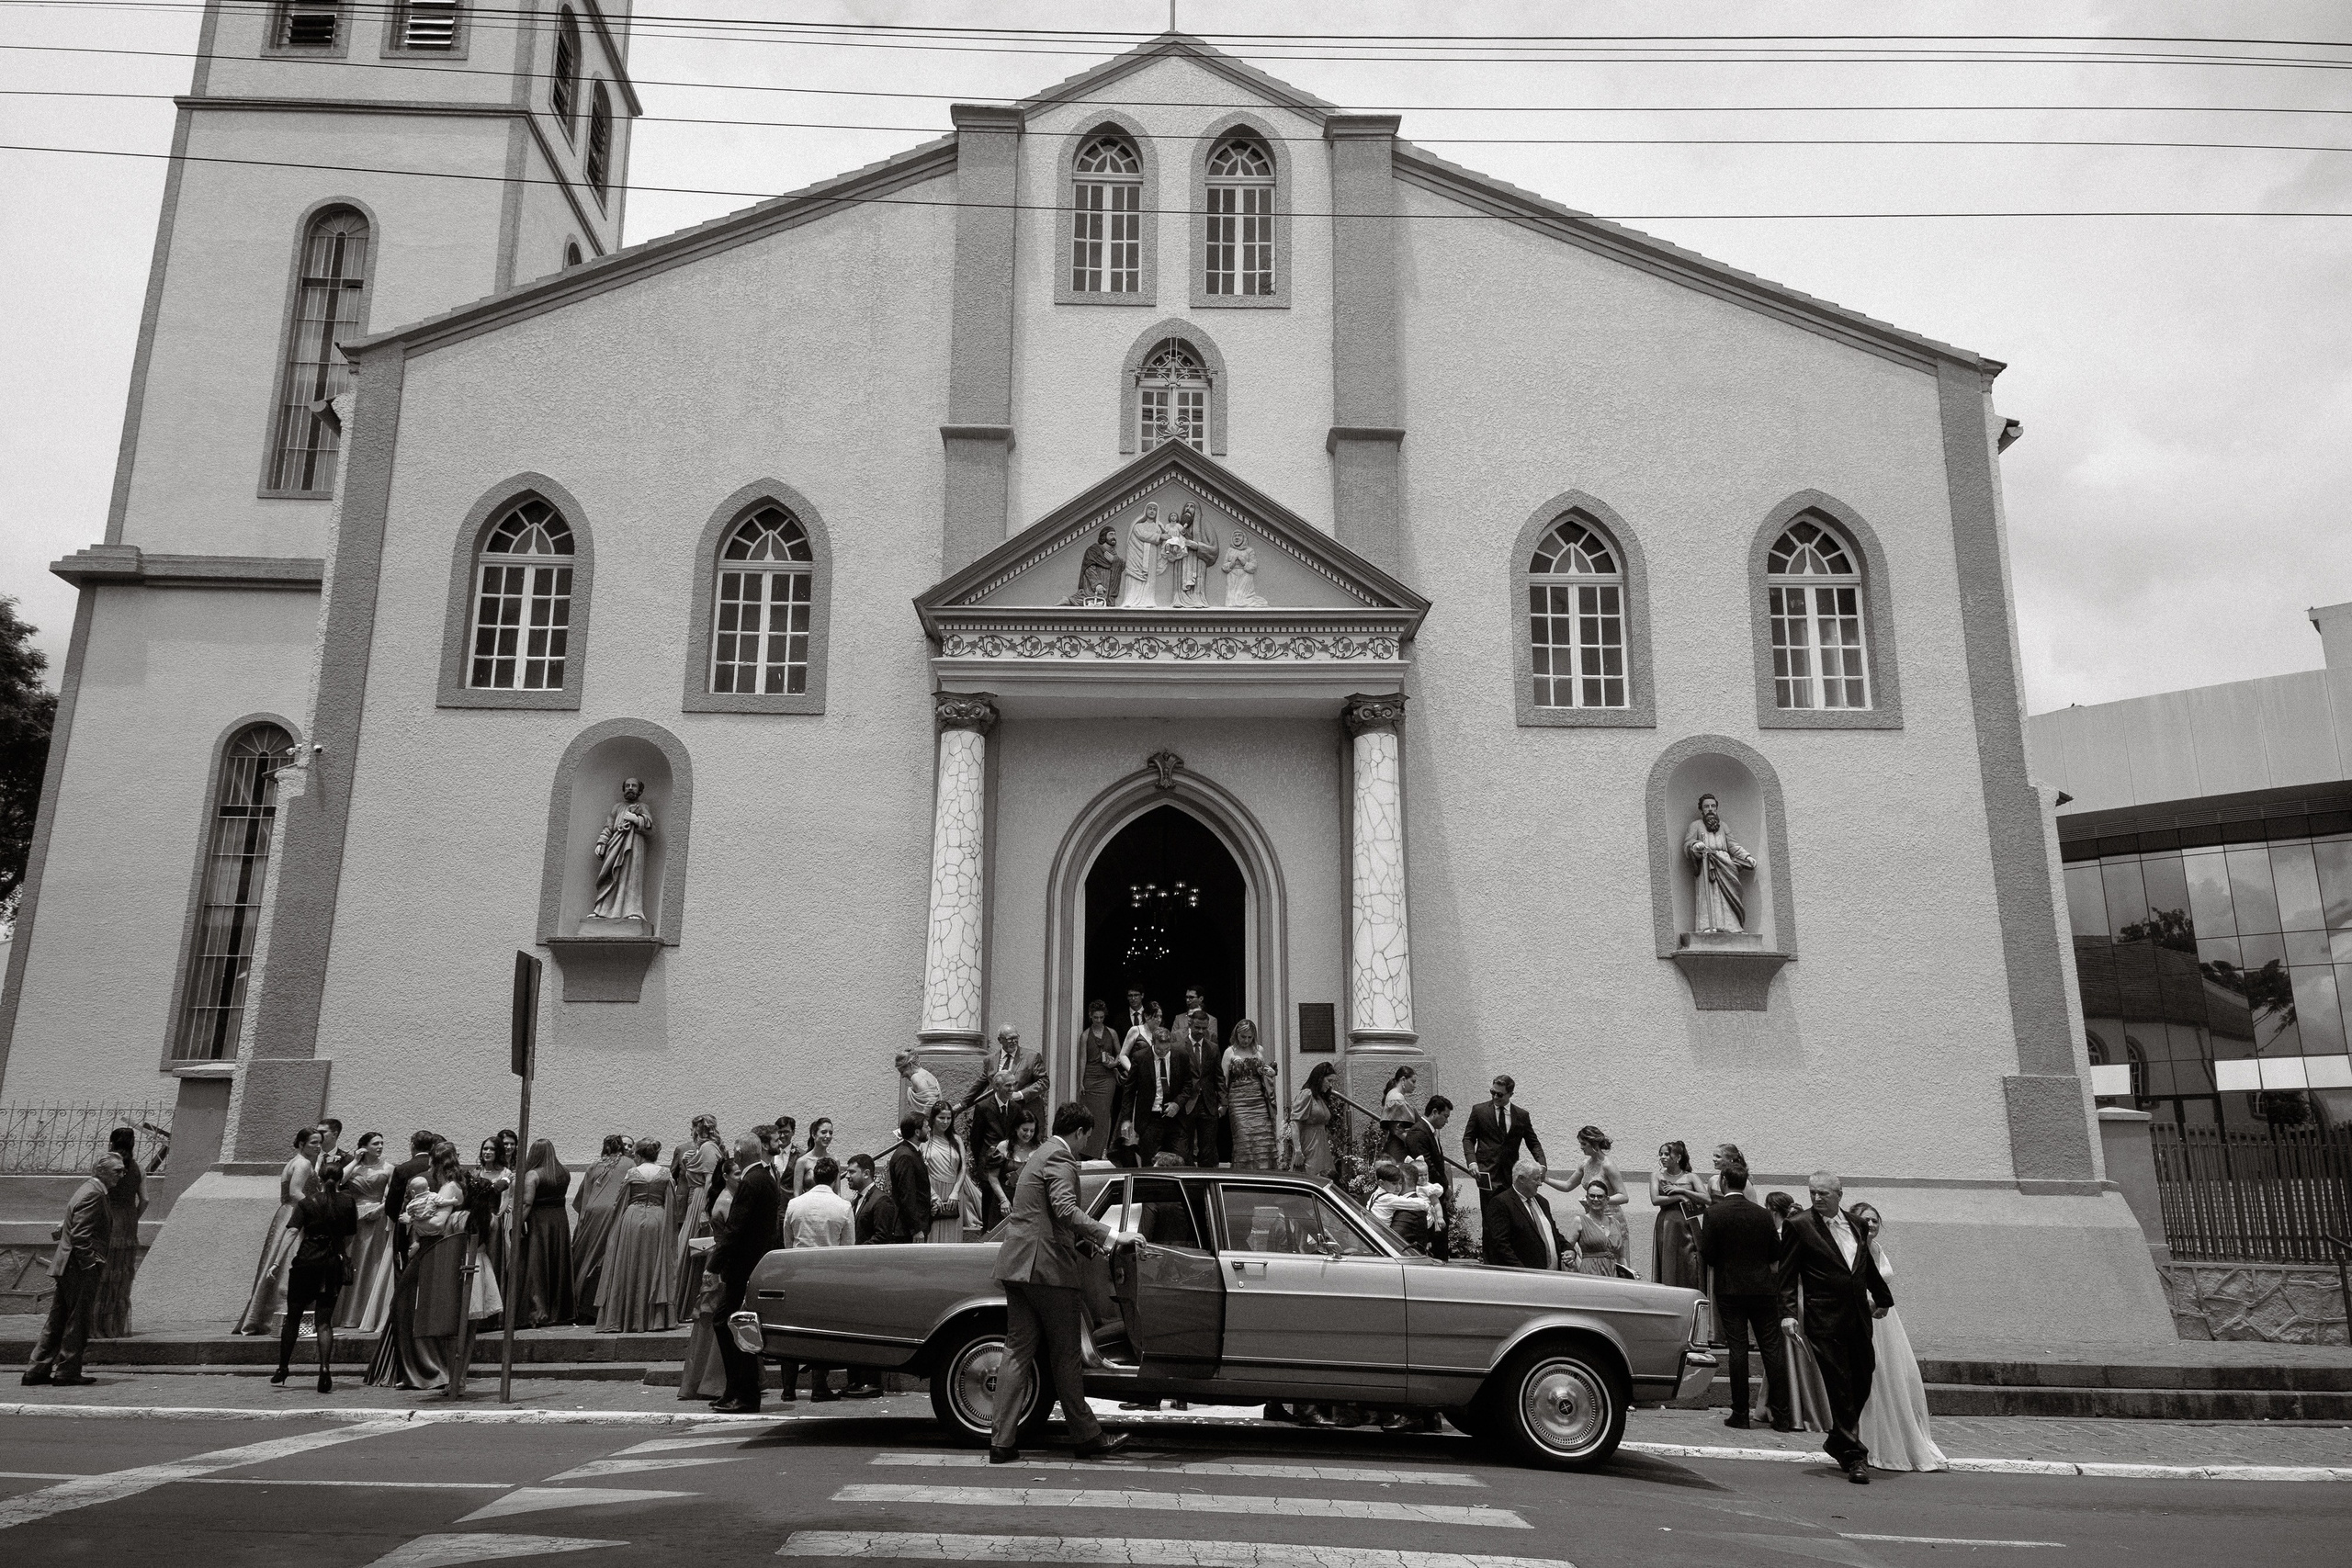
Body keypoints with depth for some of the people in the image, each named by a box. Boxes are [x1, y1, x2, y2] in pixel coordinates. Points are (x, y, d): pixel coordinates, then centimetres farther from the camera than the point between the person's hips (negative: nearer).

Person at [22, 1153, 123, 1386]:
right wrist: (91, 1265, -20)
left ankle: (37, 1370, 18)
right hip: (81, 1270, -10)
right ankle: (67, 1371, 5)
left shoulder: (88, 1190, 17)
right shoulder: (93, 1195, -16)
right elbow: (80, 1235, -22)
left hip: (66, 1269, 10)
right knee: (77, 1322, -1)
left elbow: (67, 1230, 23)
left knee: (57, 1321, 14)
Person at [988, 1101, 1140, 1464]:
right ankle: (1087, 1436, 10)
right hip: (1047, 1266, -9)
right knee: (1066, 1355, 1)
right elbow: (1065, 1209, -24)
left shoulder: (1042, 1155, 23)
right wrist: (1111, 1236, -26)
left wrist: (1089, 1236, 41)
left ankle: (1002, 1443, 4)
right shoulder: (1061, 1158, -9)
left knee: (1018, 1352, 7)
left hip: (1017, 1266, 9)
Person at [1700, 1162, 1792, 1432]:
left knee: (1738, 1350, 2)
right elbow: (1776, 1253, 4)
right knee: (1772, 1349, 7)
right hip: (1763, 1288, 2)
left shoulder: (1714, 1213, -9)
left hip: (1730, 1289, -2)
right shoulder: (1763, 1215, 0)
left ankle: (1740, 1414, 5)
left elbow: (1706, 1255, -10)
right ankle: (1782, 1416, 9)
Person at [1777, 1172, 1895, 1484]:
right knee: (1840, 1387, -4)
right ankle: (1853, 1456, 3)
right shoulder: (1799, 1226, -5)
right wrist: (1787, 1312, -15)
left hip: (1859, 1317, 5)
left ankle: (1838, 1441, 30)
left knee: (1862, 1384, 10)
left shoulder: (1855, 1224, 11)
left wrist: (1882, 1298, 36)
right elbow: (1787, 1275, -6)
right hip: (1825, 1320, -5)